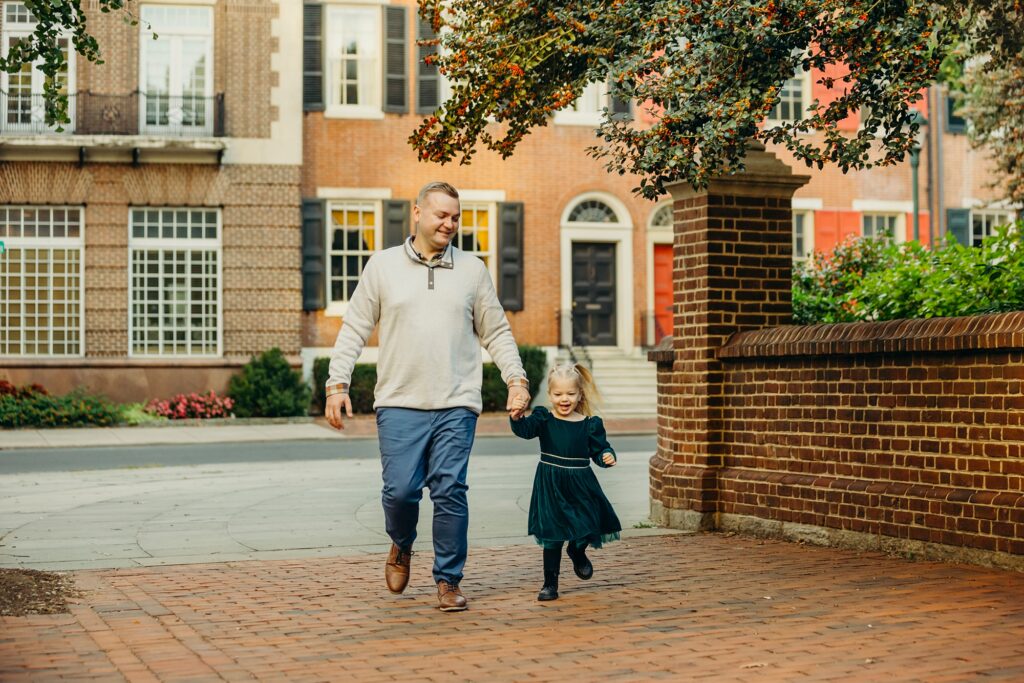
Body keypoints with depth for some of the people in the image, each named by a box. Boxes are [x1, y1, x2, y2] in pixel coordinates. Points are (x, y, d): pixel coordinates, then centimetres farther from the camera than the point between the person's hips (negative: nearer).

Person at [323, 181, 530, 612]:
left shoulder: (473, 270, 10)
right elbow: (354, 330, 7)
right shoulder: (382, 266, 7)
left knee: (451, 492, -3)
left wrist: (516, 379, 2)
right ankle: (401, 547, 28)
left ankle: (448, 581, 10)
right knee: (401, 490, -5)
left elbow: (496, 332, 13)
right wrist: (337, 384, 0)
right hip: (399, 404, -1)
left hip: (457, 405, 1)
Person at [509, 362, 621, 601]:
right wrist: (516, 416, -38)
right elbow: (524, 430, -18)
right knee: (552, 537, 1)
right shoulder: (544, 418, -2)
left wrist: (607, 456, -17)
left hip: (580, 487, 1)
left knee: (587, 528, 3)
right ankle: (550, 583, 13)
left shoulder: (590, 424, 1)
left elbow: (599, 449, 5)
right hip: (551, 488, -1)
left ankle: (577, 552, 40)